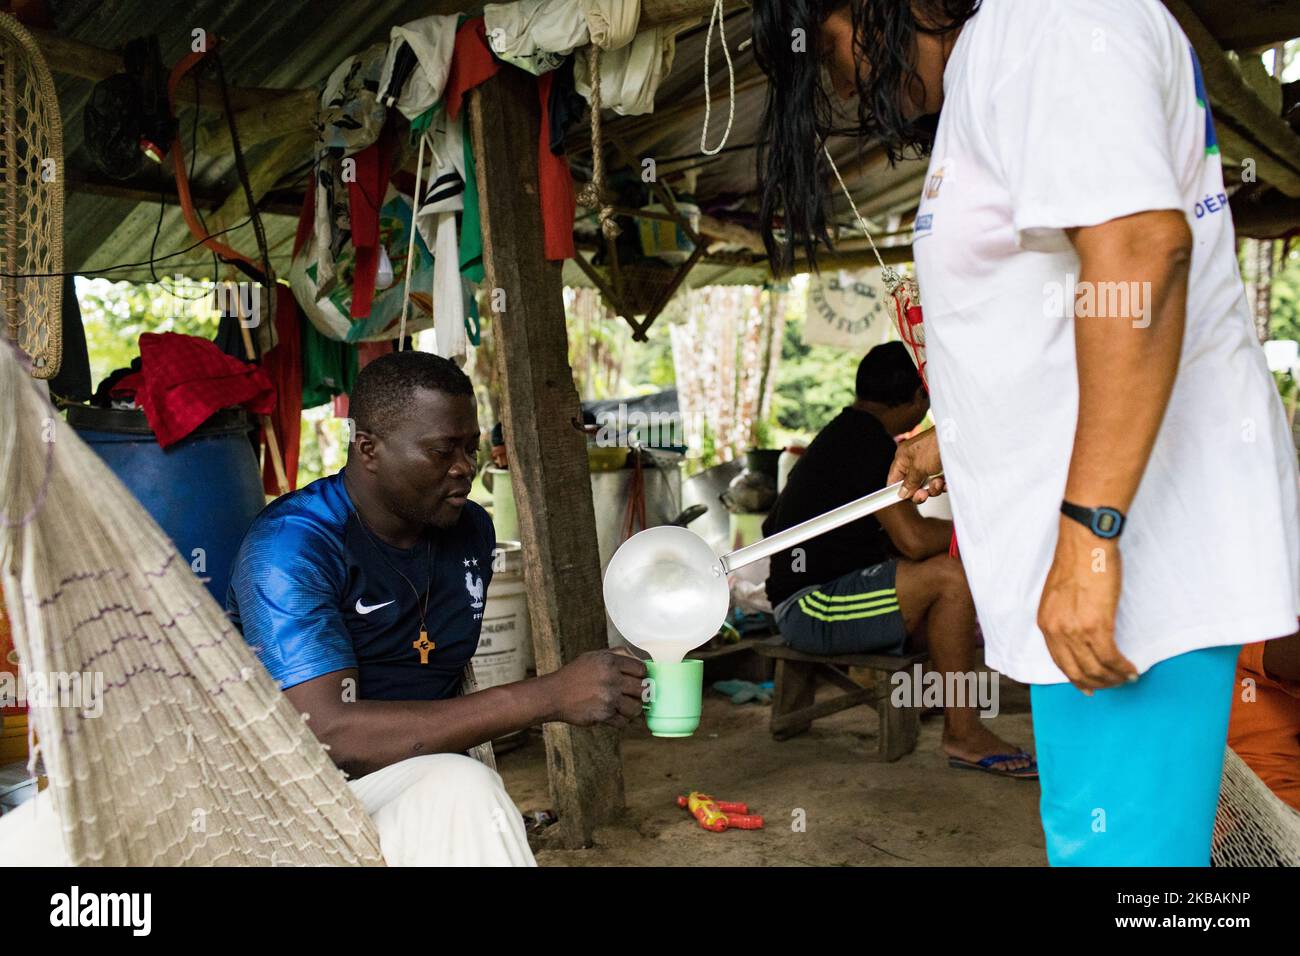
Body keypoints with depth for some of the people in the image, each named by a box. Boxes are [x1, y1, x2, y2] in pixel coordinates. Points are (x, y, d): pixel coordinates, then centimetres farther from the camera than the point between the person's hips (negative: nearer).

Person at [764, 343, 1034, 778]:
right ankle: (963, 733, -13)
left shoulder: (844, 433, 16)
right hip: (811, 605, -11)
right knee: (953, 574, -21)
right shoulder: (867, 441, -16)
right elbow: (914, 539, -23)